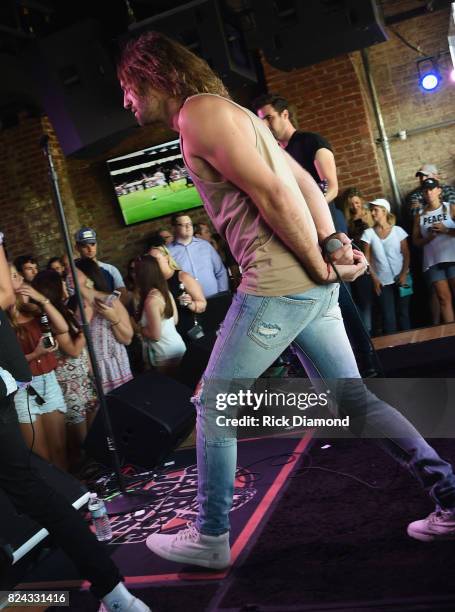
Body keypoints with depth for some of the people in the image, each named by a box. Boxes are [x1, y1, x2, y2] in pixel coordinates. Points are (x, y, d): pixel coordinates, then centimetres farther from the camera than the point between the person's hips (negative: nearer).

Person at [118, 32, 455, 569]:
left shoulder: (198, 112, -8)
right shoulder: (228, 111, 22)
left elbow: (273, 193, -17)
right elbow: (303, 182, 16)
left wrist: (319, 265, -9)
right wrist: (334, 242, 3)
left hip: (277, 283, -9)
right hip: (312, 285, 10)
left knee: (212, 407, 5)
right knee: (354, 399, 14)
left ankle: (209, 538, 18)